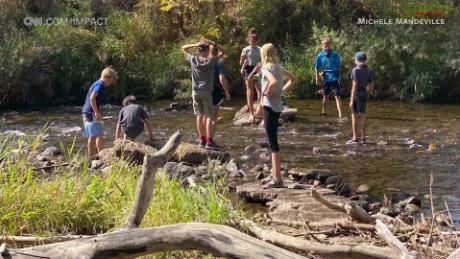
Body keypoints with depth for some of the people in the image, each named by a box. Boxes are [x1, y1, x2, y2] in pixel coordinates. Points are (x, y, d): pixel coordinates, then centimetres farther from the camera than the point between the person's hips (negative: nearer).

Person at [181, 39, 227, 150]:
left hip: (196, 91, 4)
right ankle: (209, 141, -9)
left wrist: (196, 45, -2)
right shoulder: (210, 61, -10)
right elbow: (223, 51, -2)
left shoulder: (193, 60, -2)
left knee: (199, 116, 10)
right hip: (206, 91, -4)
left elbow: (183, 48, 11)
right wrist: (213, 43, -10)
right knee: (209, 116, -3)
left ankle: (202, 139, 14)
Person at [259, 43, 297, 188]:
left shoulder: (266, 69, -14)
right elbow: (293, 79, 23)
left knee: (272, 143, -7)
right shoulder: (279, 68, 11)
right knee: (273, 141, 16)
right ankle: (275, 175, 22)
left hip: (269, 107, -9)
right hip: (277, 107, 9)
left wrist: (267, 91, -16)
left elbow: (274, 82, -33)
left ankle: (277, 179, -6)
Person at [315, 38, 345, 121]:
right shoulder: (320, 56, -1)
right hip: (325, 79, 3)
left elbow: (338, 66, 4)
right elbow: (317, 68, 5)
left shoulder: (335, 55, -5)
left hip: (335, 78, -3)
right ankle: (324, 111, 37)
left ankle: (340, 115, -19)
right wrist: (317, 78, 1)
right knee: (325, 95, 18)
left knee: (337, 96, -12)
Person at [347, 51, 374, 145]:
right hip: (364, 95, 7)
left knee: (354, 117, -1)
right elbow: (371, 86, 10)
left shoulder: (355, 70, -16)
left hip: (356, 95, -7)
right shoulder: (368, 71, 7)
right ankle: (363, 138, 8)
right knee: (362, 116, 9)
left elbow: (354, 86, -20)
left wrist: (352, 100, -18)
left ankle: (355, 139, -1)